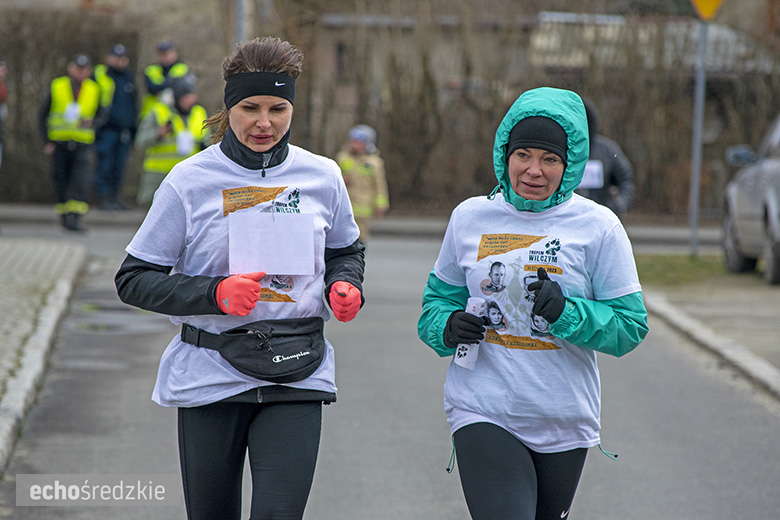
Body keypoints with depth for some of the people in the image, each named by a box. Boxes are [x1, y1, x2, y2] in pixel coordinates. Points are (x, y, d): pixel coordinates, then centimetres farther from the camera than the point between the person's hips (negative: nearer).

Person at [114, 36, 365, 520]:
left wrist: (346, 285, -2)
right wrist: (215, 294, -18)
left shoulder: (321, 177, 4)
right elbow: (134, 280, -3)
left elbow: (346, 251, 22)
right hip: (211, 377, -1)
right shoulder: (190, 181, -4)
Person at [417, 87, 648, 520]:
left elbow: (630, 326, -3)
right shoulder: (470, 217, 4)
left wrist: (567, 313, -20)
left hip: (564, 422, 1)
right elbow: (438, 298, 16)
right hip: (483, 414, -1)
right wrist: (448, 327, -7)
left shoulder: (597, 226, -3)